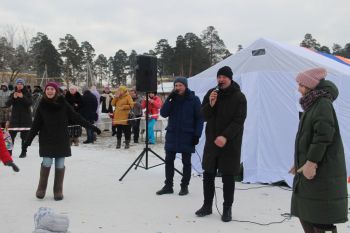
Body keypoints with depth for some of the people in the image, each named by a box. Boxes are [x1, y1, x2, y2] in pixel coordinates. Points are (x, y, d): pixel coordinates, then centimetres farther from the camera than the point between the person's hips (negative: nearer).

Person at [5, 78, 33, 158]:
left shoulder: (27, 94, 2)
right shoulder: (13, 94, 8)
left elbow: (30, 103, -13)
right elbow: (7, 104, -3)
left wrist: (22, 97, -26)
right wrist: (13, 98, -19)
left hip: (25, 117, -2)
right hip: (15, 117, 2)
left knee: (24, 135, 0)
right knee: (11, 134, -3)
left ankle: (24, 151, 7)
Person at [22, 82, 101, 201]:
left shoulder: (63, 104, -2)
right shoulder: (42, 105, 0)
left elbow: (76, 117, 0)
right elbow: (36, 124, 3)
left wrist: (91, 126, -3)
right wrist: (28, 140, 1)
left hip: (61, 139, 0)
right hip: (46, 140, 0)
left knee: (60, 165, 2)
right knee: (47, 163, -4)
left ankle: (58, 191, 14)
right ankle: (41, 188, 15)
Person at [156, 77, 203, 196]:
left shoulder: (194, 99, -4)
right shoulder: (172, 98, 6)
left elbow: (199, 118, -5)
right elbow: (163, 113, -3)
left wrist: (197, 134, -11)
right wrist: (170, 99, -12)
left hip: (187, 136, -4)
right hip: (172, 135, 4)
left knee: (186, 162, 7)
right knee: (169, 160, 6)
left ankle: (184, 186, 18)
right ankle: (168, 185, 17)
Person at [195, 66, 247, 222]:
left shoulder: (239, 97, -6)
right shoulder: (211, 93, 7)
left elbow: (239, 121, -13)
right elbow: (204, 117, 5)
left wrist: (226, 137, -26)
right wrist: (210, 104, -15)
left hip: (230, 144, -4)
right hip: (211, 141, 4)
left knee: (228, 177, 2)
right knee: (208, 175, 8)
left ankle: (227, 209, 14)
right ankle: (207, 206, 22)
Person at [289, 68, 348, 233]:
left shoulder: (323, 103, -13)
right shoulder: (314, 105, 16)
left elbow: (323, 134, -23)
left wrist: (311, 162, -24)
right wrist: (300, 162, 21)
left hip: (321, 172, -10)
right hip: (308, 169, 10)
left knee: (321, 219, -4)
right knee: (304, 213, 15)